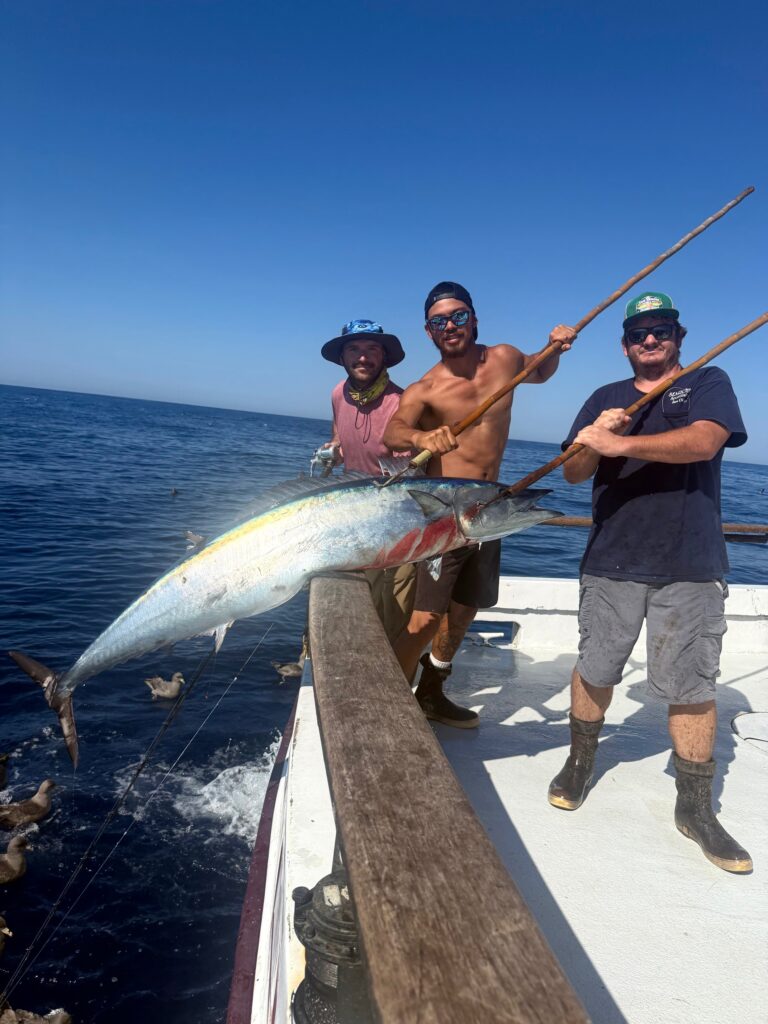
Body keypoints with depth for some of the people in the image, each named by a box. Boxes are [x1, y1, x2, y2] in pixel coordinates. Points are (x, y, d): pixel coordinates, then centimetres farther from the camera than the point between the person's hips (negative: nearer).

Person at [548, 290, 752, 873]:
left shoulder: (708, 383, 5)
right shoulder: (605, 399, 14)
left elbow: (704, 441, -16)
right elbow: (575, 473, 7)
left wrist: (620, 444, -24)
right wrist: (593, 439, -14)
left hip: (691, 568, -2)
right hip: (611, 563, 3)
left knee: (692, 687, 2)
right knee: (595, 671, 9)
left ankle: (696, 808, 17)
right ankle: (580, 764, 30)